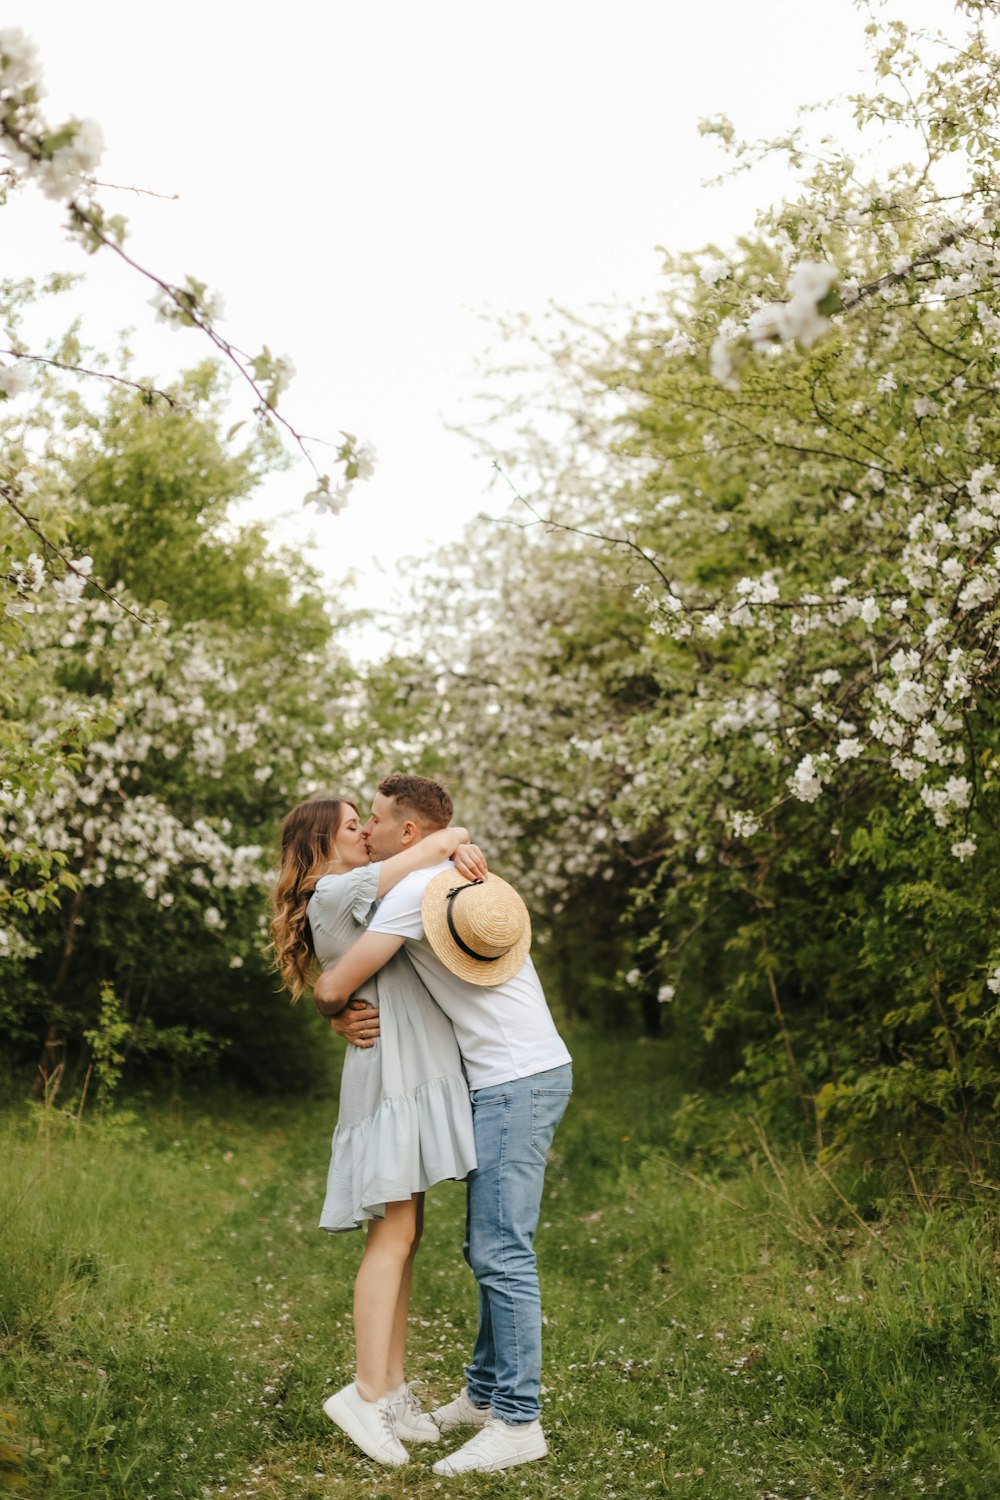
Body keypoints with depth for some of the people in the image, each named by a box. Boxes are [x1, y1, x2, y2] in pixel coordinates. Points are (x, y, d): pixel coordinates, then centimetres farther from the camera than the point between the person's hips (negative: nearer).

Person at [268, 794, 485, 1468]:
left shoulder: (363, 896, 23)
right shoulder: (333, 894, -7)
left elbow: (444, 857, 25)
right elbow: (442, 840, -13)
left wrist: (459, 854, 3)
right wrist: (456, 839, 8)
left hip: (420, 1075, 9)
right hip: (391, 1071, -9)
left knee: (405, 1233, 7)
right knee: (394, 1233, -10)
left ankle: (393, 1389, 11)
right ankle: (368, 1394, -5)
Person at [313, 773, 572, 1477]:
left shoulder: (414, 891, -14)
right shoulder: (462, 883, 18)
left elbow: (332, 987, -16)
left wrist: (335, 1007, 9)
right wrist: (347, 1017, 2)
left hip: (518, 1082, -10)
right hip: (509, 1083, 10)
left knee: (501, 1253, -9)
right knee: (490, 1249, 15)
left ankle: (518, 1421, -5)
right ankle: (486, 1395, 24)